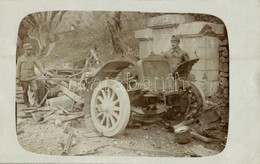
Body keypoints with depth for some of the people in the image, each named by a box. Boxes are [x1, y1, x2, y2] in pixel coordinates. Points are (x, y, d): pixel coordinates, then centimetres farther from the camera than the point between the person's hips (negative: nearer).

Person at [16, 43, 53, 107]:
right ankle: (27, 105, 21)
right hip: (24, 78, -1)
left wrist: (46, 73, -12)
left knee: (35, 89, -17)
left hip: (32, 77, 1)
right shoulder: (20, 59, -3)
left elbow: (39, 67, 1)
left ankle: (35, 103, -9)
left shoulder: (33, 58, 3)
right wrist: (17, 79, -6)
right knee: (25, 92, 6)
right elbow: (17, 69, -2)